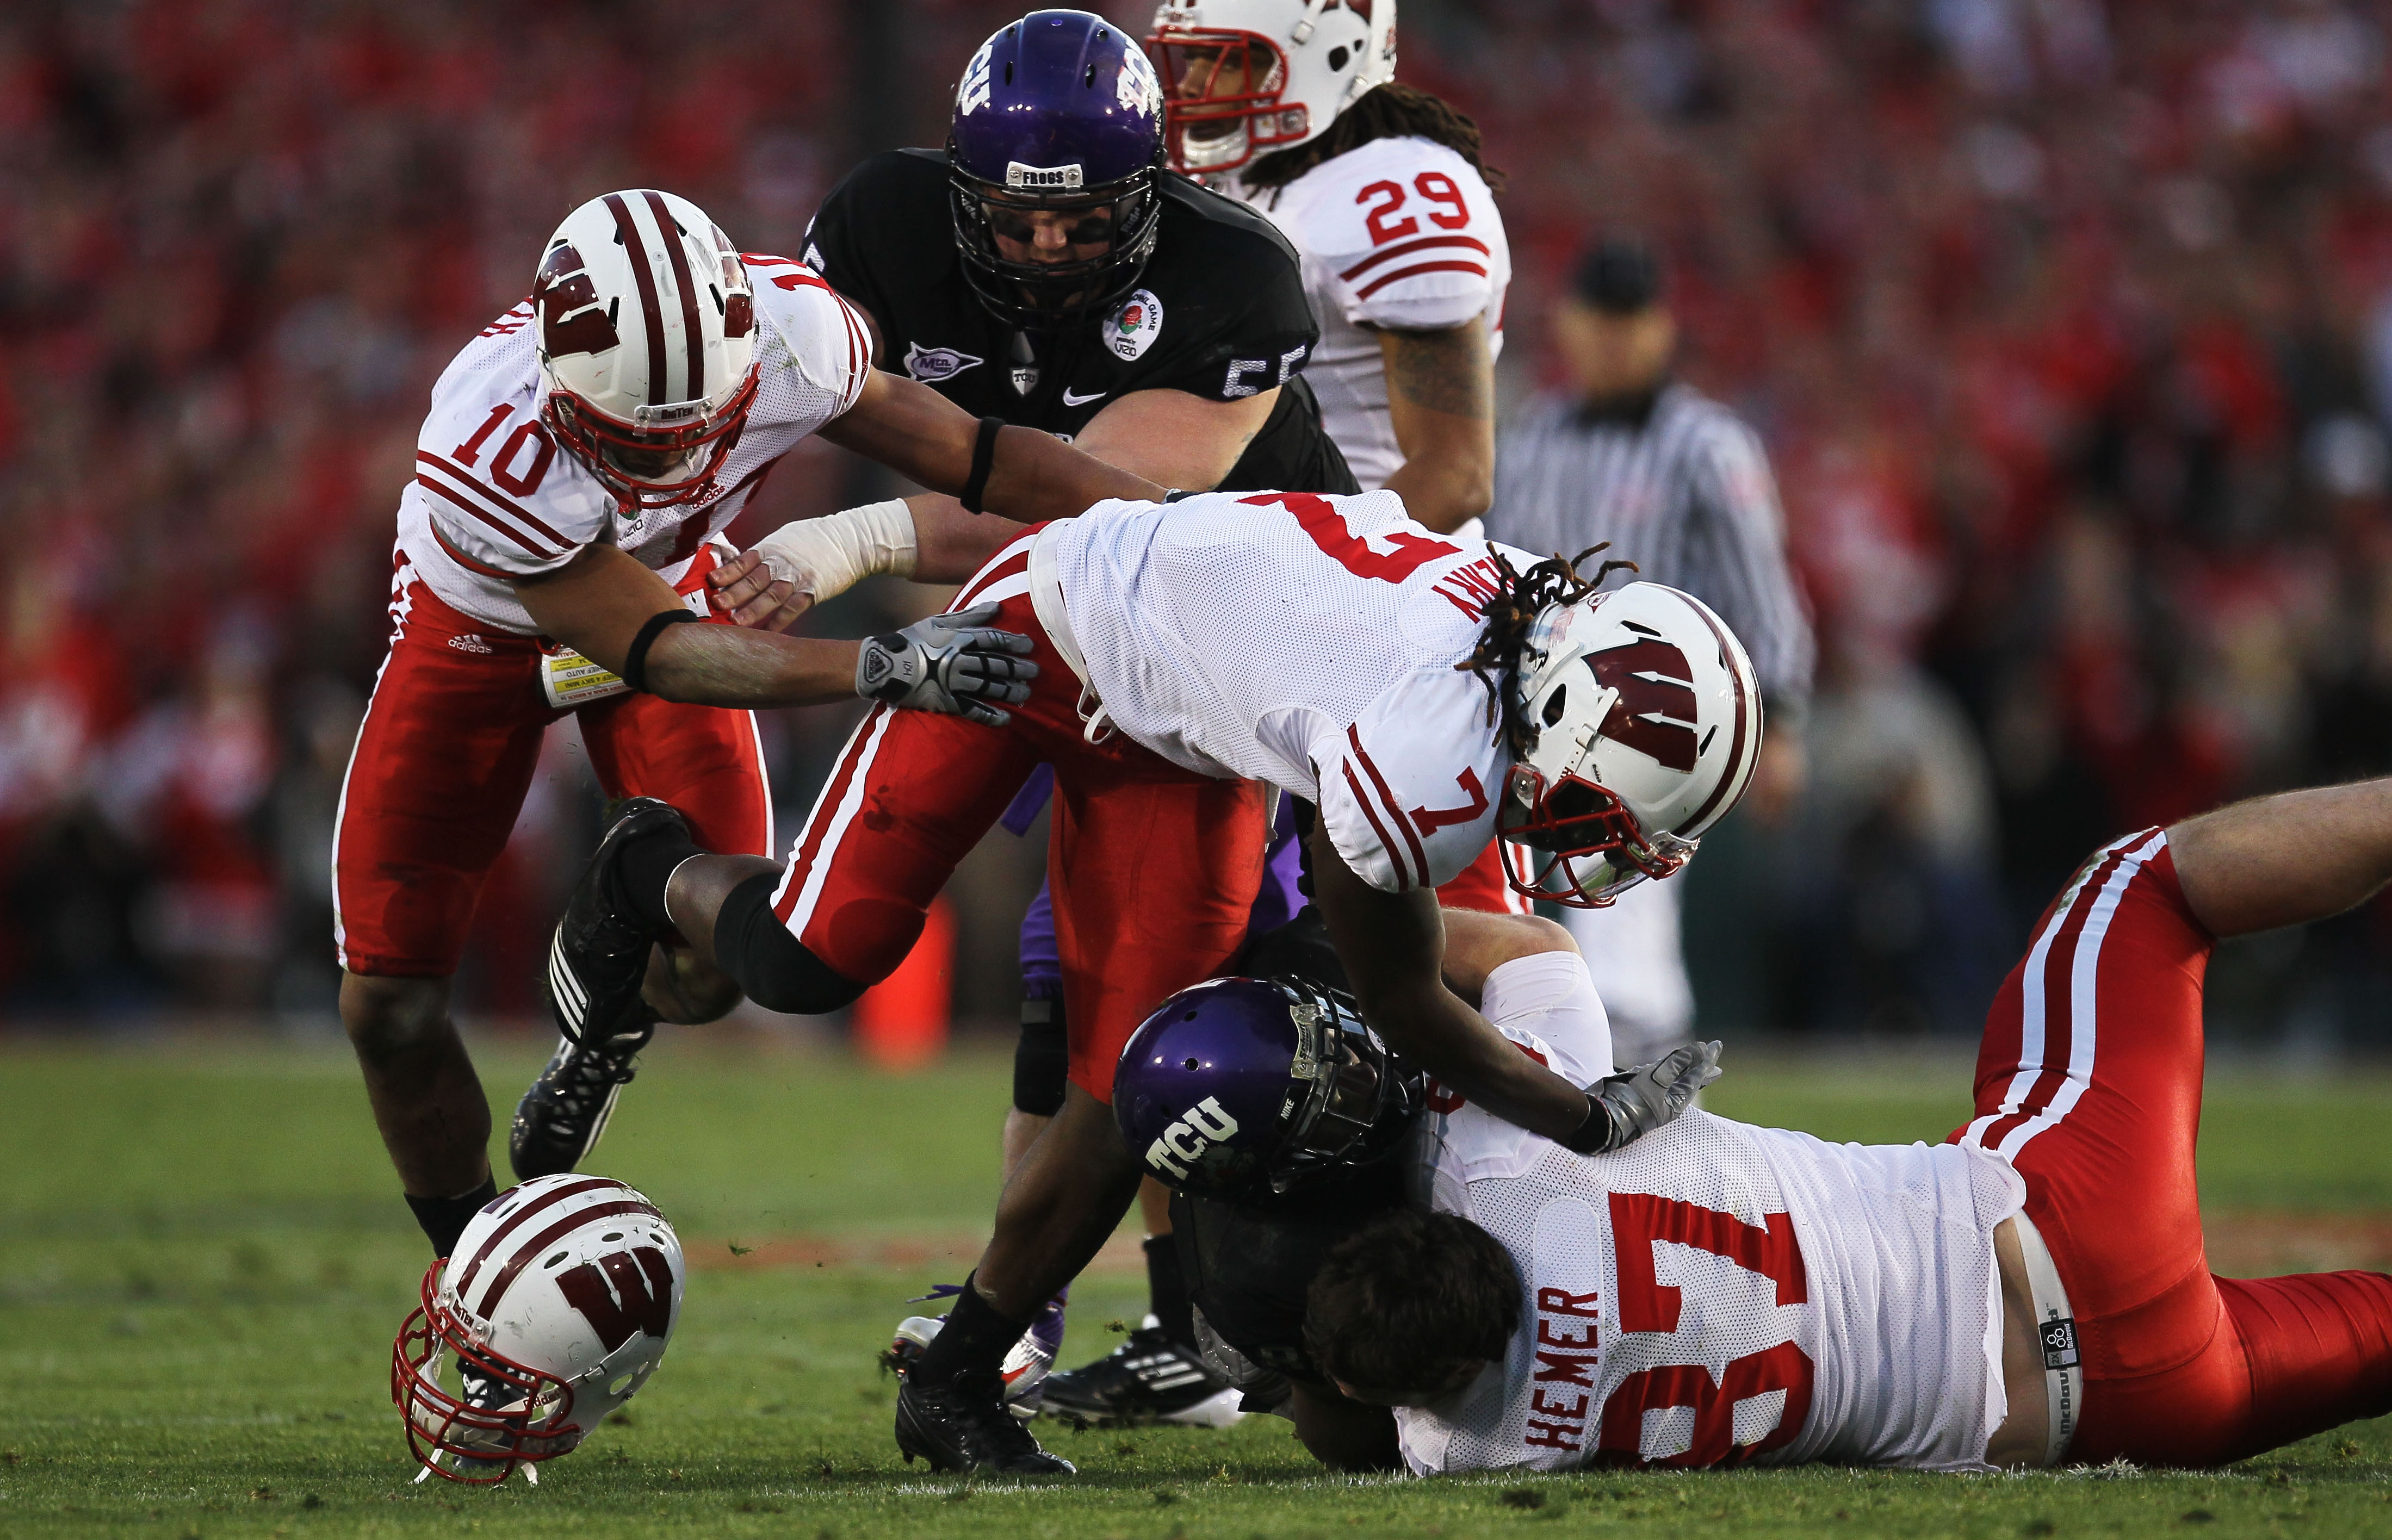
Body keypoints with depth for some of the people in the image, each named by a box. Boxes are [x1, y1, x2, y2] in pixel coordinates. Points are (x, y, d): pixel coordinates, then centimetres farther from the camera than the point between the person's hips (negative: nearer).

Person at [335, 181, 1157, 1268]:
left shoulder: (786, 333, -35)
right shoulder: (492, 453, -44)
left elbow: (961, 449, -19)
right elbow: (653, 651, -38)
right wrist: (880, 668, -49)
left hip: (671, 581, 2)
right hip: (483, 620, -2)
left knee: (706, 972, -10)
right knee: (386, 1005, -5)